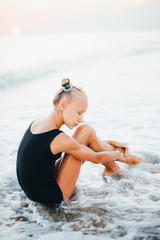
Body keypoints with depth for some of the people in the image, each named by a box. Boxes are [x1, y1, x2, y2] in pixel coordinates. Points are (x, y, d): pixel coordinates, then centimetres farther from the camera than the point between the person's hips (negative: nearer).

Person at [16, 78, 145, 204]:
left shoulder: (37, 123, 3)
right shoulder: (58, 139, -25)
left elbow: (75, 143, 16)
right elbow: (97, 158, -10)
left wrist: (111, 143, 17)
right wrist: (120, 153, 11)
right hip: (52, 197, -8)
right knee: (86, 131, -5)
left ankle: (111, 167, 32)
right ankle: (128, 159, 17)